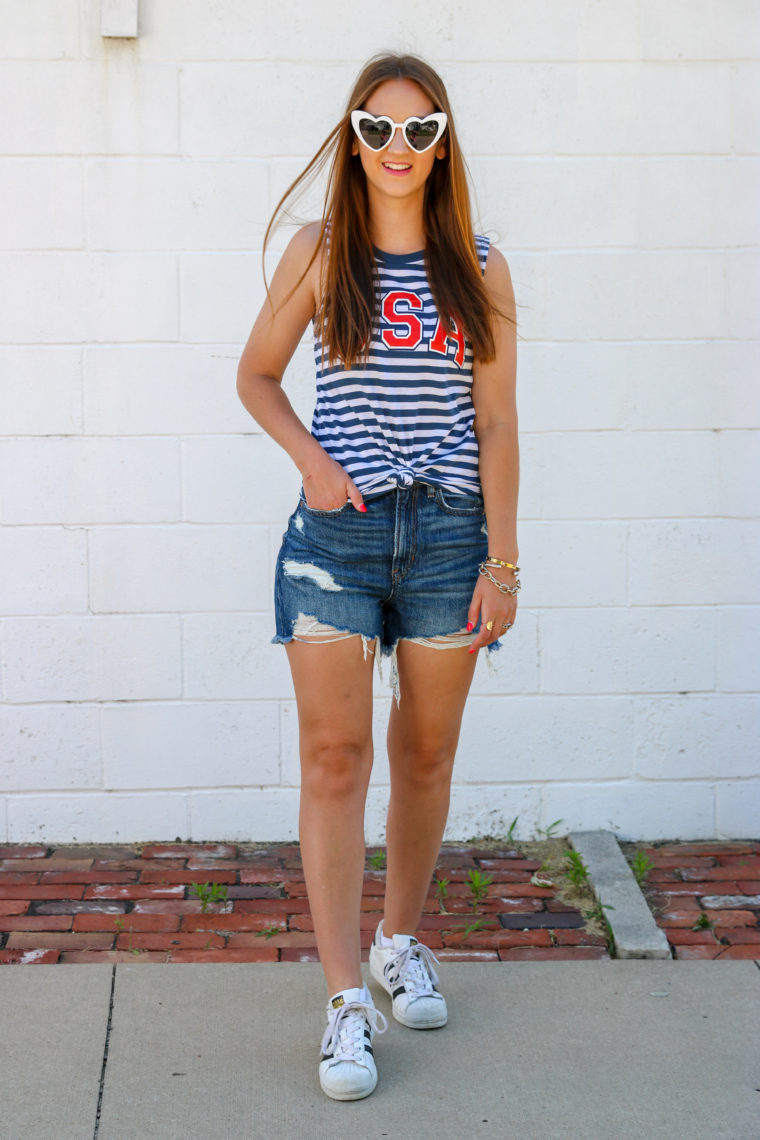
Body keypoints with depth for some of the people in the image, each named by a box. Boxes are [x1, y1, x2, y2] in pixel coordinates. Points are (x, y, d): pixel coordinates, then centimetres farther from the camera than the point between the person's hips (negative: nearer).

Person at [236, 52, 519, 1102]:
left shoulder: (479, 270, 4)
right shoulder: (320, 254, 3)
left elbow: (497, 423, 3)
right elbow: (256, 374, 12)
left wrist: (503, 561, -1)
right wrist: (312, 459, -6)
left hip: (448, 530, 1)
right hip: (337, 530, -1)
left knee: (425, 754, 12)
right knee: (333, 756, -6)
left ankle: (402, 939, 33)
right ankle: (347, 1000, -2)